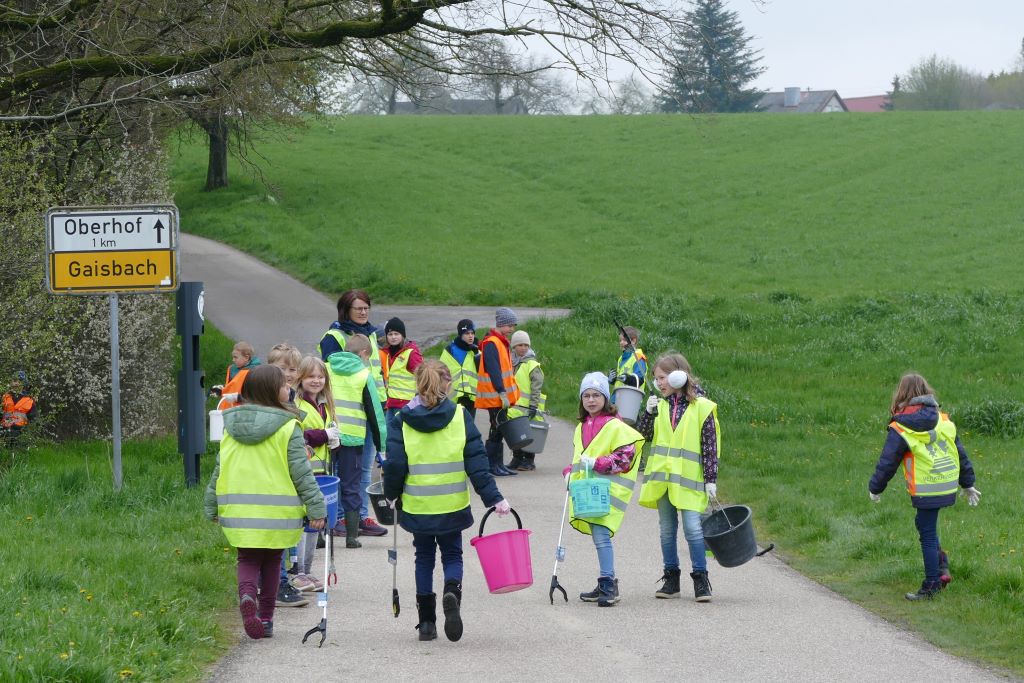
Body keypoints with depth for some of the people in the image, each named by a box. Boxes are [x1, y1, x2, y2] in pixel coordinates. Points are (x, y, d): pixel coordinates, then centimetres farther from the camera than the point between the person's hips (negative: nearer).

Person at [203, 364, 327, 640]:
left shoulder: (232, 426, 5)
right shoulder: (287, 427, -8)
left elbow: (220, 470, 9)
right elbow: (301, 472, -9)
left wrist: (212, 508, 17)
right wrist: (316, 508, -3)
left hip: (238, 510, 3)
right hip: (277, 511, -2)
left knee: (248, 560, 11)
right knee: (271, 561, 13)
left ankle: (247, 594, -20)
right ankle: (266, 618, 16)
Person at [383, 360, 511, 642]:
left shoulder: (403, 420, -4)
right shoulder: (460, 416, -4)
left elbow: (395, 465, -5)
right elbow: (477, 463, -5)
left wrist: (391, 495, 11)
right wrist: (494, 498, -2)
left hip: (417, 505, 0)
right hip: (453, 505, 0)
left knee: (424, 557, 15)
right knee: (452, 555, 14)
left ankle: (427, 622, 13)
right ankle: (452, 592, -17)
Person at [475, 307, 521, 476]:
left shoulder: (502, 342, 16)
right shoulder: (491, 343, -15)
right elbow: (493, 371, -22)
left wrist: (507, 394, 19)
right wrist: (502, 393, -24)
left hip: (502, 396, 10)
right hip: (494, 397, -10)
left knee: (499, 430, 12)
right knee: (496, 430, -6)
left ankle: (498, 465, 17)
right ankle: (491, 465, -2)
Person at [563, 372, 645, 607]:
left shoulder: (615, 427, -7)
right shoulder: (581, 428, 17)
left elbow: (626, 457, -13)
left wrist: (596, 464, -18)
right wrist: (570, 473, 12)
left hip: (606, 489, -8)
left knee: (601, 535, -17)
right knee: (598, 537, 11)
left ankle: (608, 586, -16)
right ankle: (606, 585, 18)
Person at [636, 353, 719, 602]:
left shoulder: (702, 407, -4)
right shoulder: (660, 405, 10)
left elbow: (711, 445, -3)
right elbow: (644, 435, 8)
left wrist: (711, 479, -6)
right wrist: (648, 412, -7)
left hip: (689, 479, -5)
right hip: (662, 476, 5)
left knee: (693, 528, -11)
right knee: (667, 530, 9)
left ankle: (700, 579, -3)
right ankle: (671, 579, 16)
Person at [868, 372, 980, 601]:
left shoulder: (900, 429, -9)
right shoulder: (943, 420, 6)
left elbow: (887, 463, -3)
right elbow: (961, 454, 14)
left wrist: (875, 488, 12)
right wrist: (968, 484, 25)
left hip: (926, 491, -6)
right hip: (948, 487, 6)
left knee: (927, 535, 2)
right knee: (924, 524, 23)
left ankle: (931, 587, 7)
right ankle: (942, 566, 12)